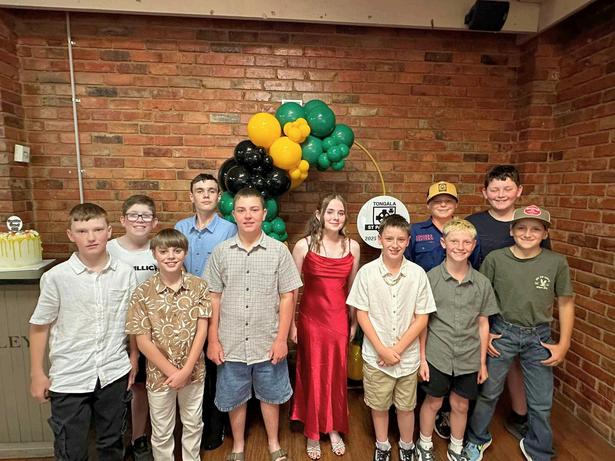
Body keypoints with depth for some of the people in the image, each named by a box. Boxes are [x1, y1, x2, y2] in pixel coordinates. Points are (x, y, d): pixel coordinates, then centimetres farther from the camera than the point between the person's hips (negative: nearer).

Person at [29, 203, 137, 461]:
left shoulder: (125, 273, -6)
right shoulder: (56, 277, -11)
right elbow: (39, 327, -1)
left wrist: (134, 360, 6)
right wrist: (37, 374, 1)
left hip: (114, 374, 2)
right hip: (69, 378, -1)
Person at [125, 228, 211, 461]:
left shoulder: (199, 286, -10)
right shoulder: (143, 292, -13)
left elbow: (202, 331, -9)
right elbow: (143, 341, -11)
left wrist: (186, 370, -14)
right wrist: (171, 371, -12)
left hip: (193, 370, 1)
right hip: (160, 374, -1)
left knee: (193, 424, 22)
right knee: (162, 431, 19)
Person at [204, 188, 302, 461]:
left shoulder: (279, 251, -6)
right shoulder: (221, 252, -3)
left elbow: (287, 297, -4)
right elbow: (214, 298, 1)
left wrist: (282, 338, -7)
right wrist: (213, 340, 0)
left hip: (268, 342, -1)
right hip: (231, 343, 1)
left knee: (270, 395, 17)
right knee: (234, 398, 18)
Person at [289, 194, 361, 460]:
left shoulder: (353, 247, -1)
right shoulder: (304, 245, -10)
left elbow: (352, 287, 8)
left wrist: (354, 321, 12)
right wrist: (291, 324, -3)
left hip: (339, 319, 3)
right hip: (311, 319, -2)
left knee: (337, 375, 15)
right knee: (312, 375, 11)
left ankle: (334, 430, 38)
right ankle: (312, 434, 33)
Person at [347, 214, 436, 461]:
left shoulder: (418, 274, -9)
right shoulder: (367, 272, -12)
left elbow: (422, 318, -5)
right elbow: (361, 314, -7)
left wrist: (397, 349, -11)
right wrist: (382, 349, -12)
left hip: (408, 356, 1)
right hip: (375, 355, 0)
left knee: (406, 406, 19)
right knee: (379, 405, 18)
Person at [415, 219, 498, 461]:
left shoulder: (482, 282, -3)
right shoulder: (431, 278, -11)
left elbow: (483, 324, 4)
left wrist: (482, 362, 7)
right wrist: (422, 357, -5)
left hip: (469, 358, 2)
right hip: (437, 356, -2)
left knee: (461, 405, 18)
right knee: (433, 402, 15)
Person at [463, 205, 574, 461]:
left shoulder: (557, 262, -9)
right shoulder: (495, 259, -12)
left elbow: (565, 303, 2)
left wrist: (563, 344, 1)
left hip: (539, 336, 1)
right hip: (501, 333, -1)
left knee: (541, 404, 15)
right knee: (488, 392, 14)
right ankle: (477, 439, 40)